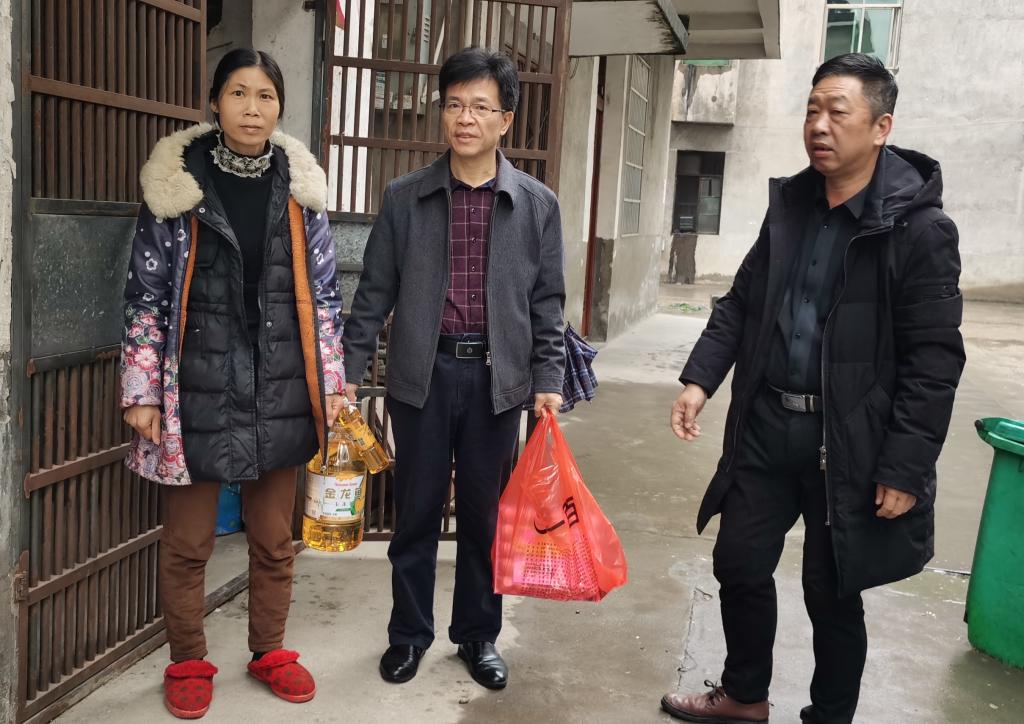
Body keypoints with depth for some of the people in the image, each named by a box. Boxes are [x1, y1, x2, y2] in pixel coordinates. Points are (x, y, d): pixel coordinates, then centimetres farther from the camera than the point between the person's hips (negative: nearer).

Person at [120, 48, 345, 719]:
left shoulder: (300, 189, 4)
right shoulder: (176, 184, -3)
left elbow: (323, 295, 7)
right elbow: (146, 296, -1)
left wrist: (332, 381, 5)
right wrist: (142, 392, -4)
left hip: (280, 393, 2)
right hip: (198, 393, -2)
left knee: (275, 539, 13)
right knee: (187, 544, 9)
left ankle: (270, 651, 33)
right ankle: (189, 664, 29)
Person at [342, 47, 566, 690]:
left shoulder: (537, 204, 1)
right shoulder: (405, 198, 1)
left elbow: (547, 303, 3)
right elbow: (375, 293, 4)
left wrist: (548, 381, -3)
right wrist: (350, 370, 1)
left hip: (497, 377, 0)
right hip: (423, 373, 0)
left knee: (484, 514, 11)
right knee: (417, 512, 10)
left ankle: (479, 634, 29)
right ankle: (409, 633, 28)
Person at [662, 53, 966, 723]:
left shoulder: (919, 227, -12)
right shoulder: (789, 205, 7)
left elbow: (934, 359, -13)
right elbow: (741, 303, 11)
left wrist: (904, 468, -16)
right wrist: (701, 378, -2)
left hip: (848, 443, -5)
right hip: (766, 426, 6)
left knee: (833, 593, 8)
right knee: (740, 565, 14)